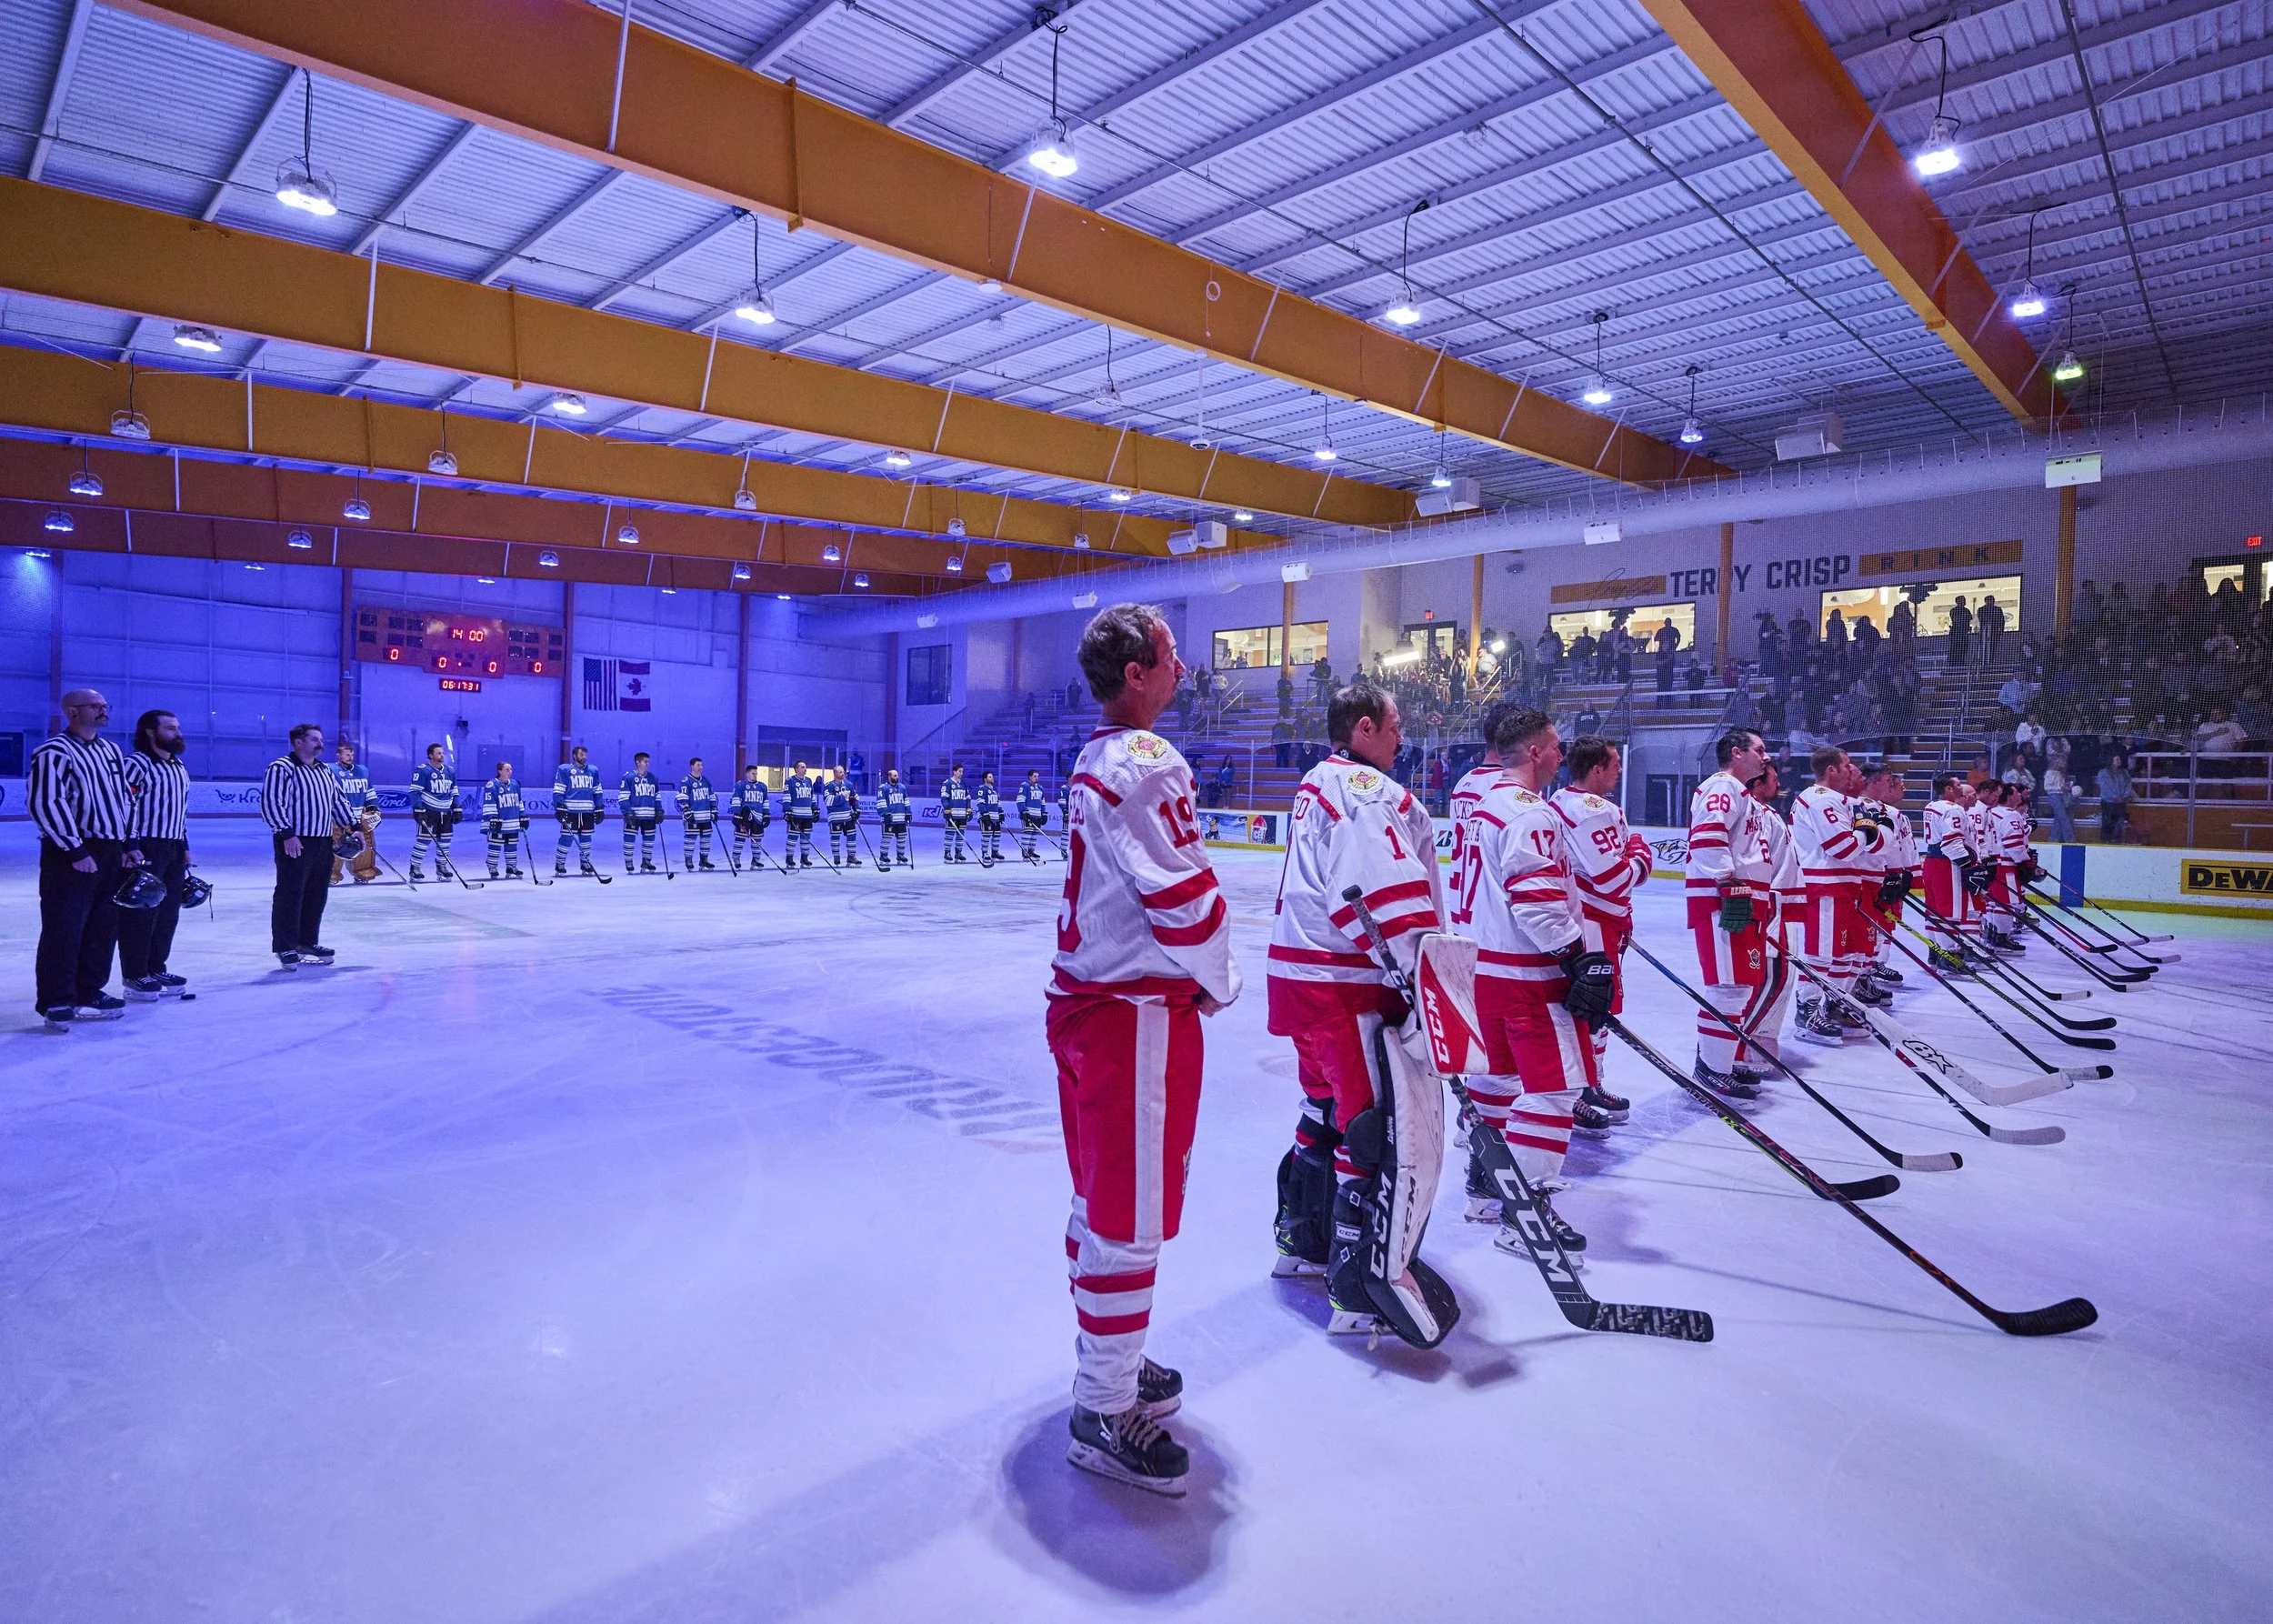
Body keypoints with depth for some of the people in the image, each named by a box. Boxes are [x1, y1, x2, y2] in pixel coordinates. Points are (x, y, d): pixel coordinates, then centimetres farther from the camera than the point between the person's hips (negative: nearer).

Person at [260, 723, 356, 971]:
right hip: (295, 843, -8)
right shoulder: (281, 769, -8)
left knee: (317, 895, 12)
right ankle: (285, 947, 2)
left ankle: (307, 942, 22)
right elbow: (270, 803, -15)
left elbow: (338, 801, 25)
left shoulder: (325, 771, 19)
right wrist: (286, 834, -22)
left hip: (323, 842, 8)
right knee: (290, 894, -4)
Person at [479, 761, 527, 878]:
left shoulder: (515, 785, 13)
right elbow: (489, 804, -11)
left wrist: (523, 817, 18)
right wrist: (493, 818, -18)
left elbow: (519, 802, 21)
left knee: (512, 846, 11)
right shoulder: (492, 785, -8)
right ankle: (492, 870, 6)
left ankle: (512, 868, 19)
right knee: (495, 846, -2)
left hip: (513, 824, 6)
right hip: (498, 824, -6)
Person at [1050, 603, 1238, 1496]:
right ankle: (1105, 1412, 14)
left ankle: (1108, 1359, 36)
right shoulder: (1146, 763, -19)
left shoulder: (1093, 760, 12)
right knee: (1133, 1217, 1)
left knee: (1102, 1199, 20)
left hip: (1082, 1002, 10)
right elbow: (1189, 900, -20)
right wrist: (1215, 984, -2)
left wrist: (1191, 979, 17)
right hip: (1138, 1015, -10)